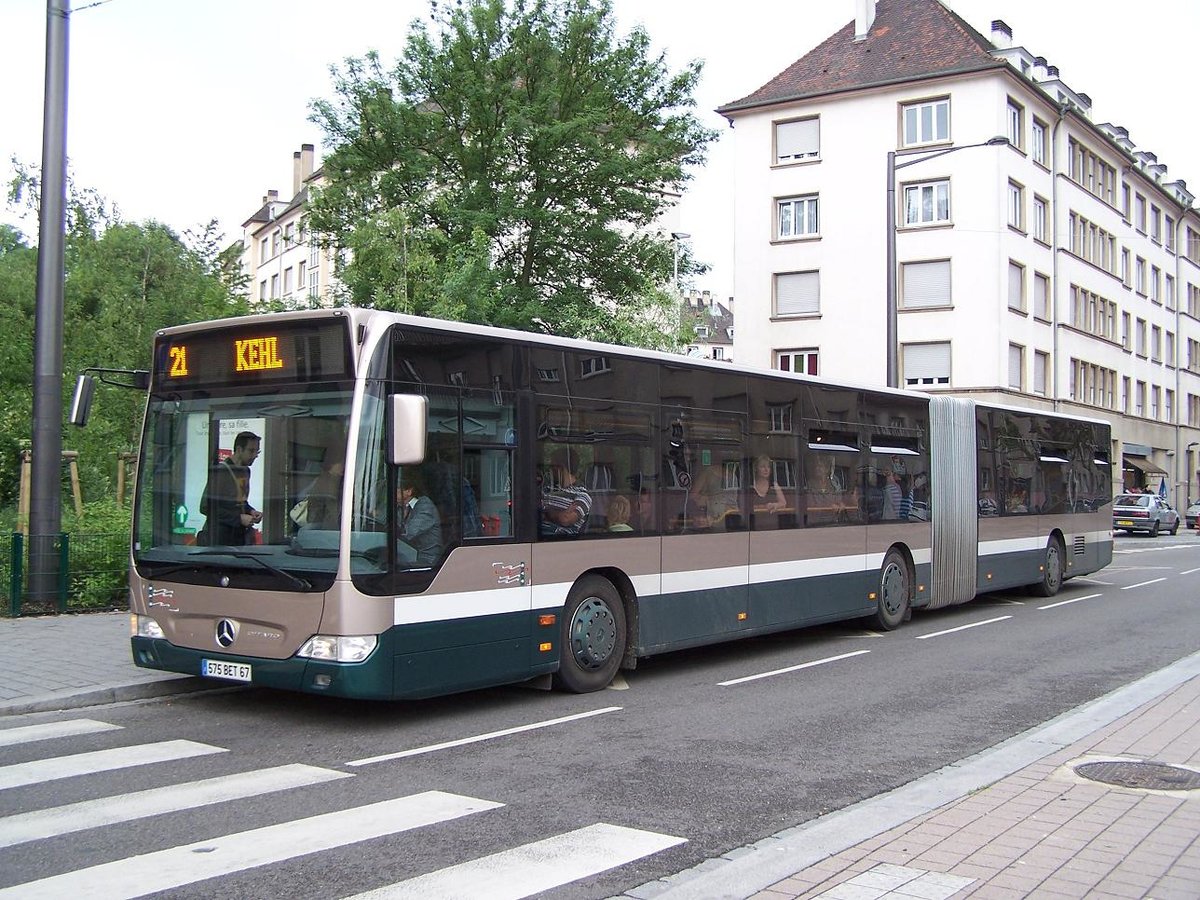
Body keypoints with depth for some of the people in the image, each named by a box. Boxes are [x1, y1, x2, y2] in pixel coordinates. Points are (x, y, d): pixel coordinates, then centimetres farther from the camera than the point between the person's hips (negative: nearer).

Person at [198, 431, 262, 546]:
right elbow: (206, 507, -17)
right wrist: (239, 518, -19)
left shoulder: (245, 471, 13)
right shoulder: (221, 471, -13)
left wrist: (251, 511, 4)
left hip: (241, 536, 7)